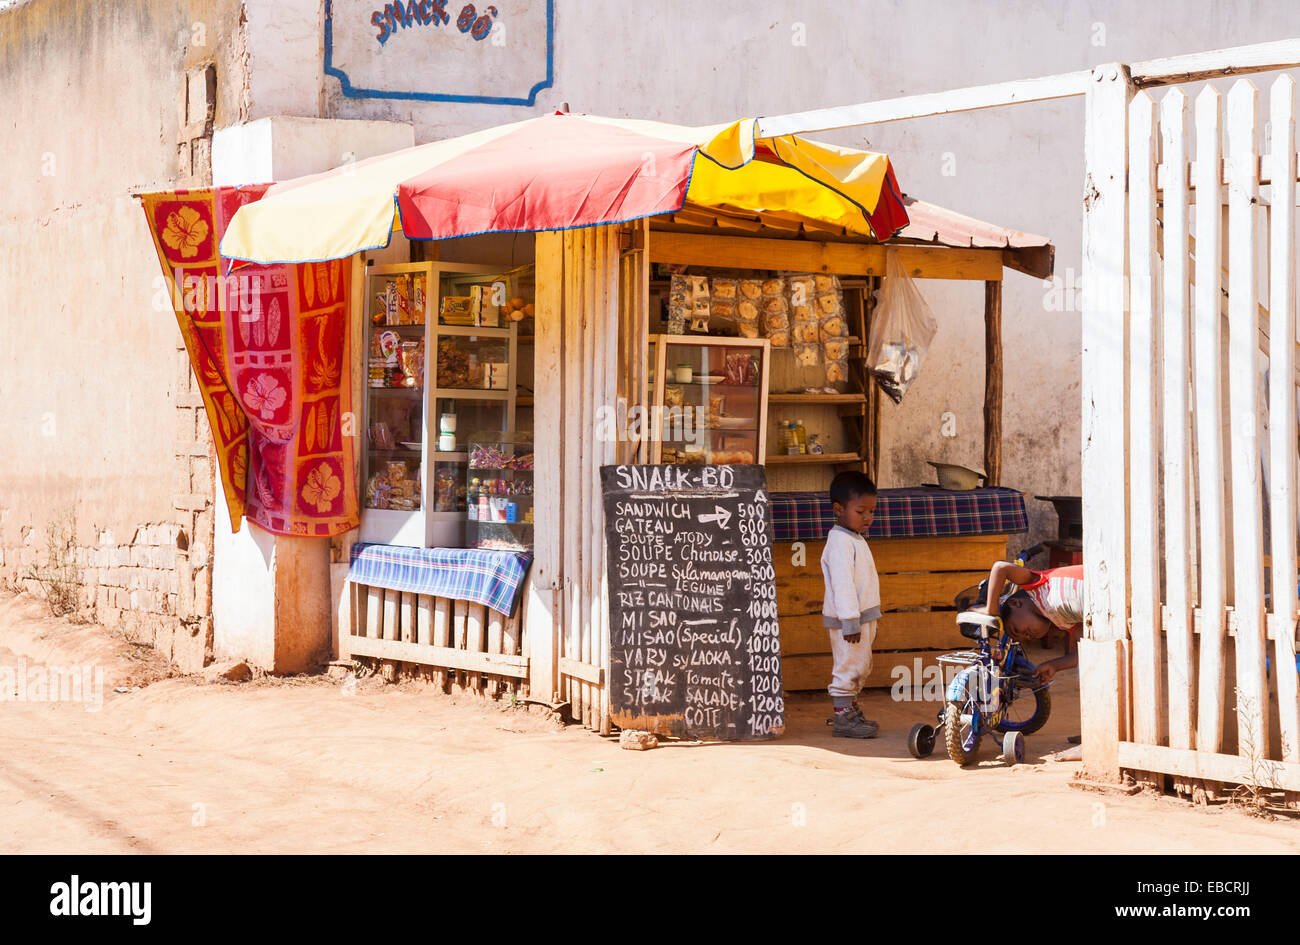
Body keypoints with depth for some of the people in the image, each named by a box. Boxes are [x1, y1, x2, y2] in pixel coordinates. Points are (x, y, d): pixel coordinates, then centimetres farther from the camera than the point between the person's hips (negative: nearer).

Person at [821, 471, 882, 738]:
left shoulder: (856, 540, 16)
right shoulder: (840, 542, -17)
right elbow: (842, 584, -23)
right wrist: (851, 621, -25)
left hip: (862, 616, 10)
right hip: (847, 618, -10)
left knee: (861, 666, 16)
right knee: (849, 665, -7)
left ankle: (851, 712, 26)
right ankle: (842, 718, -1)